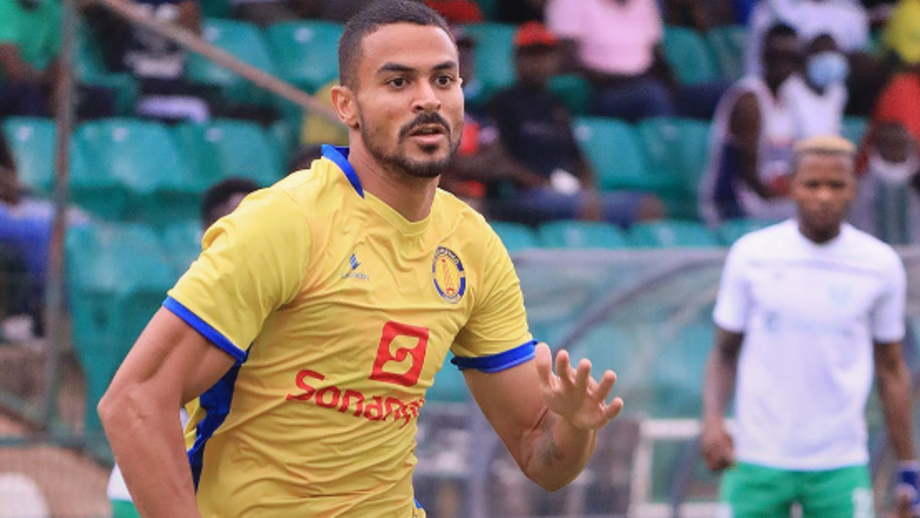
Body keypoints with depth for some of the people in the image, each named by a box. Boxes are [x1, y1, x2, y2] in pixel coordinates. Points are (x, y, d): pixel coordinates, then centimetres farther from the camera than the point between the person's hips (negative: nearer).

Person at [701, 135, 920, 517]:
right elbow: (725, 351, 7)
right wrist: (712, 418, -11)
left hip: (841, 466, 0)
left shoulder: (880, 264, 2)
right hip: (758, 457, 0)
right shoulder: (752, 254, 0)